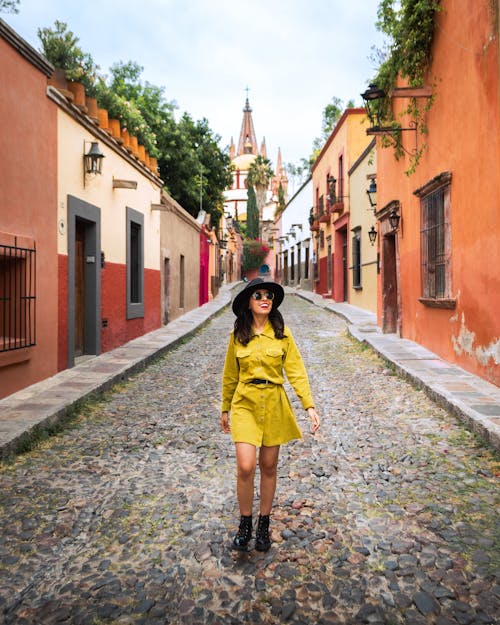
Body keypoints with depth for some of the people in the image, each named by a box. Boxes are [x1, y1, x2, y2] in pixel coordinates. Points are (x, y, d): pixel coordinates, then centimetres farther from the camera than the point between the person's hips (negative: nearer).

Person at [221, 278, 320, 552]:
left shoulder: (282, 333, -1)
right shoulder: (238, 335, 1)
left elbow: (296, 370, -4)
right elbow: (230, 375, 9)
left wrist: (309, 405, -13)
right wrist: (225, 409, 15)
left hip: (274, 404, 1)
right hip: (245, 403, 0)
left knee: (269, 467, 10)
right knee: (246, 467, -10)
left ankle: (264, 525, 29)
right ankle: (245, 524, 14)